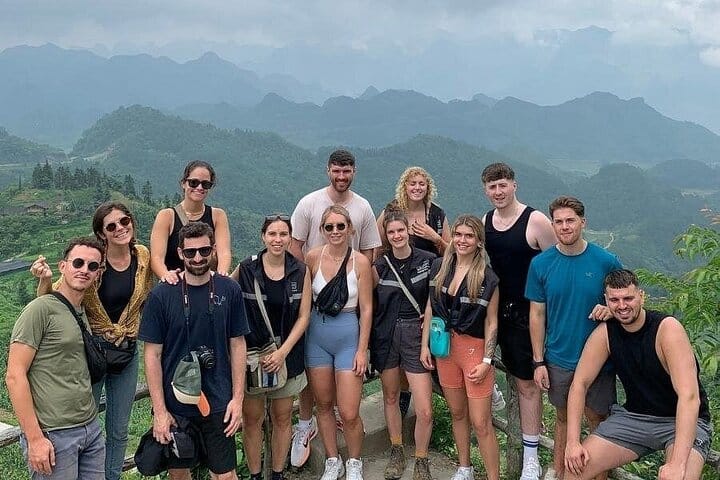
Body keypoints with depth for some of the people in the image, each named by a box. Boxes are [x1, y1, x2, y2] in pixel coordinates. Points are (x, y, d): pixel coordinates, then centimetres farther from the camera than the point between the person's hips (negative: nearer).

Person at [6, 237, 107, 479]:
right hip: (53, 436, -7)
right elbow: (14, 376, -14)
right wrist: (35, 438, -16)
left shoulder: (83, 313, 12)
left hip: (92, 429, 7)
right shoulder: (41, 308, -10)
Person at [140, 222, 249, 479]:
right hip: (175, 403, 0)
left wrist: (238, 398, -2)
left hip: (218, 402, 0)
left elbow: (237, 345, 2)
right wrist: (159, 410, -8)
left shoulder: (229, 290, -4)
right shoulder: (162, 295, -8)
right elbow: (152, 354, -5)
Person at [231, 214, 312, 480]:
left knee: (282, 417, 10)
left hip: (287, 353, 1)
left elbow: (303, 317, -1)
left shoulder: (300, 272, -2)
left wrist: (283, 352, -11)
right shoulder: (245, 269, -6)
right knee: (252, 418, 5)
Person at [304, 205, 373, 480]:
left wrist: (362, 350, -7)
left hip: (349, 336, -2)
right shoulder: (313, 257, -4)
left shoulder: (360, 262, -8)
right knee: (323, 404, 13)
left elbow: (366, 309, -5)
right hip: (317, 335, 2)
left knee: (349, 414, -3)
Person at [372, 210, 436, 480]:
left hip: (415, 334, -2)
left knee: (425, 411, -6)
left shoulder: (428, 260, -3)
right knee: (390, 396, 15)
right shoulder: (379, 266, 1)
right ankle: (396, 452, 35)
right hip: (385, 335, 2)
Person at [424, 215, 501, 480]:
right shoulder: (439, 267, 1)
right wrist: (425, 345, 6)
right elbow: (431, 307, 8)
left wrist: (486, 361, -11)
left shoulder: (488, 278, -11)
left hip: (475, 348, -4)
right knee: (457, 413, 18)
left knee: (481, 422, -3)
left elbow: (491, 322, -8)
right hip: (444, 345, 5)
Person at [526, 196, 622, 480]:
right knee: (563, 417, 16)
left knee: (597, 419, 11)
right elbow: (537, 314, -1)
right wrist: (538, 362, -3)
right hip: (558, 359, 1)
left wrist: (610, 310, -22)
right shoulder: (541, 264, -6)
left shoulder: (606, 261, -9)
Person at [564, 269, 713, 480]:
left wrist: (677, 463, -38)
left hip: (682, 421, -4)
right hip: (634, 416, 4)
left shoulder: (667, 328, -22)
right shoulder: (604, 333, -7)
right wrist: (573, 442, -15)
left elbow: (689, 396, -30)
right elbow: (580, 384, -3)